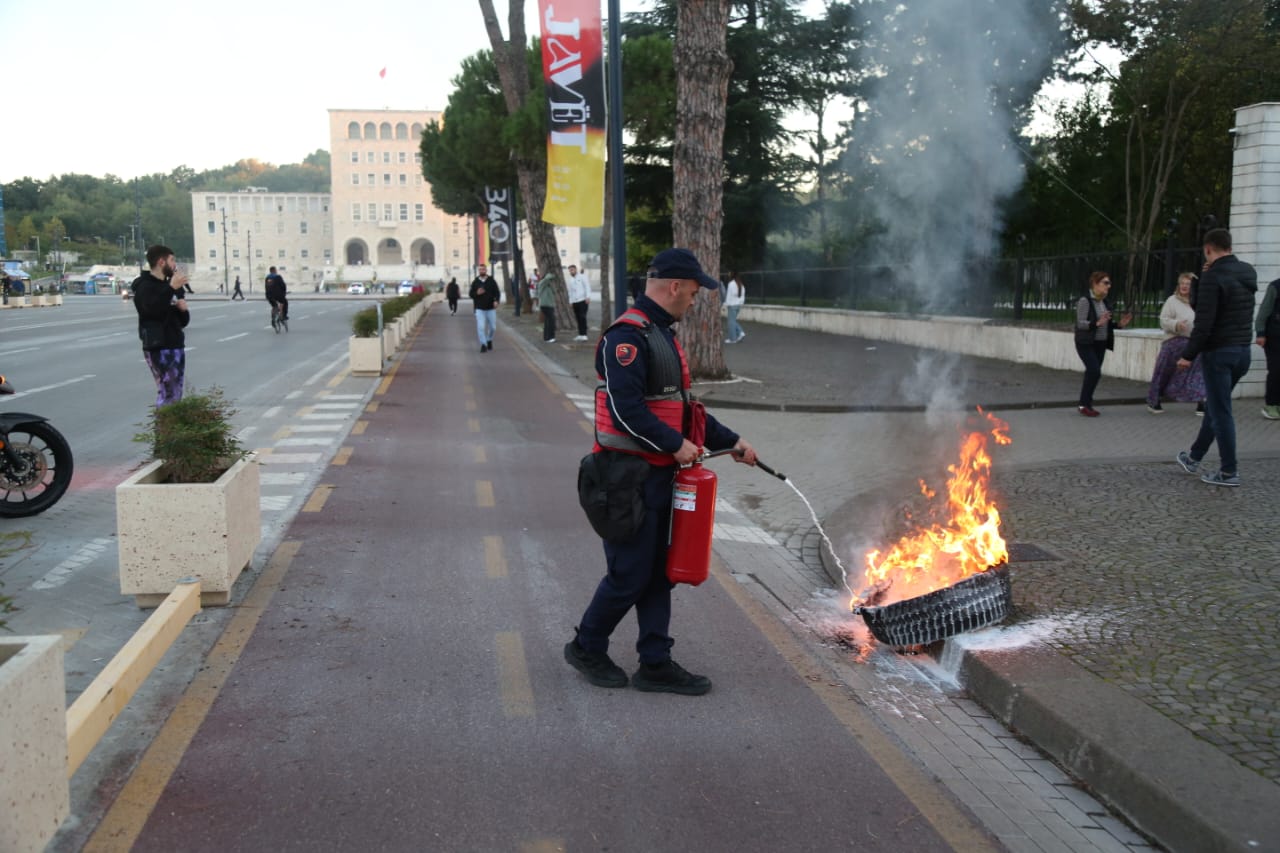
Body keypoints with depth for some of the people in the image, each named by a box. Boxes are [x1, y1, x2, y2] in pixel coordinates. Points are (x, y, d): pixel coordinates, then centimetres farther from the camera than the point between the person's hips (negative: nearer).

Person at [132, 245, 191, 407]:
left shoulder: (169, 285, 19)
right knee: (167, 394, -13)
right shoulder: (145, 286, -5)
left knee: (175, 395, 7)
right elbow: (152, 309, -27)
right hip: (158, 349, -8)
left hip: (177, 346, 8)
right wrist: (171, 288, -27)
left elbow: (183, 322, 21)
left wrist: (183, 309, -1)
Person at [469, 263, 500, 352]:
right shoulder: (475, 282, 4)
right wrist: (477, 293, -14)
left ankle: (489, 340, 33)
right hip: (480, 309, -1)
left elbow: (497, 292, 1)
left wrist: (496, 301, -17)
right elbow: (471, 294, 7)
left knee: (492, 326, 8)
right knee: (481, 327, -11)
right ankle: (483, 344, -6)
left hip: (491, 308, 1)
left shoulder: (491, 281, 2)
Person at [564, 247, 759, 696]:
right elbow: (626, 409, -27)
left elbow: (680, 405, 23)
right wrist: (676, 444, -19)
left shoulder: (660, 336, 16)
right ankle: (586, 647, 20)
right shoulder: (628, 337, -17)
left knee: (659, 573, 13)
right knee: (630, 575, 0)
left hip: (659, 477, 10)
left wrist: (730, 441, 21)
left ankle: (656, 664, 21)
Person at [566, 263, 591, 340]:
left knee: (582, 317, -11)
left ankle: (584, 335, -13)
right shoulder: (570, 280, 17)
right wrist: (570, 301, 14)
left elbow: (587, 286, -4)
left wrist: (588, 297, -13)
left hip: (582, 300, -5)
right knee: (578, 318, 4)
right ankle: (580, 334, 9)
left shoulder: (582, 277, 2)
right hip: (574, 301, 5)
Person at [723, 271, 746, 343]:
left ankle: (732, 339, 4)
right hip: (738, 305, 8)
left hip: (732, 305, -8)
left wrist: (726, 305, -11)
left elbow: (729, 295, -16)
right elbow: (743, 295, 11)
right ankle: (740, 333, 7)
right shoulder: (740, 284, 7)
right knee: (733, 321, 20)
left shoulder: (731, 284, -15)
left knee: (731, 321, 0)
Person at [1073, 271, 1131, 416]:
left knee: (1092, 373, 5)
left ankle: (1086, 404, 12)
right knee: (1094, 371, -18)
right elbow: (1080, 323, -18)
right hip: (1086, 343, -7)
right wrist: (1097, 323, -32)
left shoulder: (1104, 302, 11)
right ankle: (1084, 404, -9)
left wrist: (1119, 324, 1)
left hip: (1100, 344, 7)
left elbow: (1105, 325, 17)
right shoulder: (1085, 301, -12)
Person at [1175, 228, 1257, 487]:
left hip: (1219, 352, -8)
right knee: (1215, 406, 19)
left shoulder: (1213, 276, -16)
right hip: (1243, 351, 8)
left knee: (1220, 412, -2)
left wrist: (1188, 355, -15)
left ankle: (1229, 472, 1)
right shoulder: (1248, 272, 9)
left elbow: (1204, 321, -21)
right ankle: (1194, 457, 31)